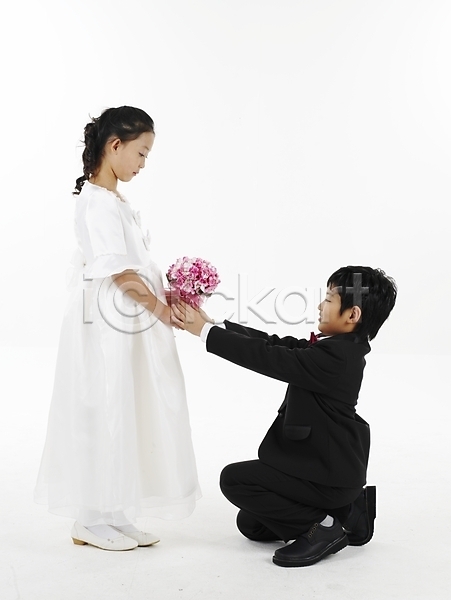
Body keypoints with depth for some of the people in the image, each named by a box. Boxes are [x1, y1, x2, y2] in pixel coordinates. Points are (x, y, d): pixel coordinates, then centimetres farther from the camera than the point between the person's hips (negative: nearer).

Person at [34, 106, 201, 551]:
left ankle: (112, 515, 23)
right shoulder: (97, 201, -15)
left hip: (128, 324, 10)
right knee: (104, 417, 0)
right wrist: (162, 310, -13)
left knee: (123, 417, 12)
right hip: (108, 326, -10)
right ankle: (93, 521, 13)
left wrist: (166, 296, 7)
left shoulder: (112, 199, 15)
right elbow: (119, 272, -20)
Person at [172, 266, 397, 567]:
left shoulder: (334, 356, -26)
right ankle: (346, 511, 16)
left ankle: (321, 526, -5)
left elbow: (269, 358, -26)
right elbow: (277, 345, 3)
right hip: (329, 465, 10)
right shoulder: (340, 347, 5)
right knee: (251, 525, 16)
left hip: (329, 475, -10)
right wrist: (212, 325, -1)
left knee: (234, 479, -10)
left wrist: (205, 331, -20)